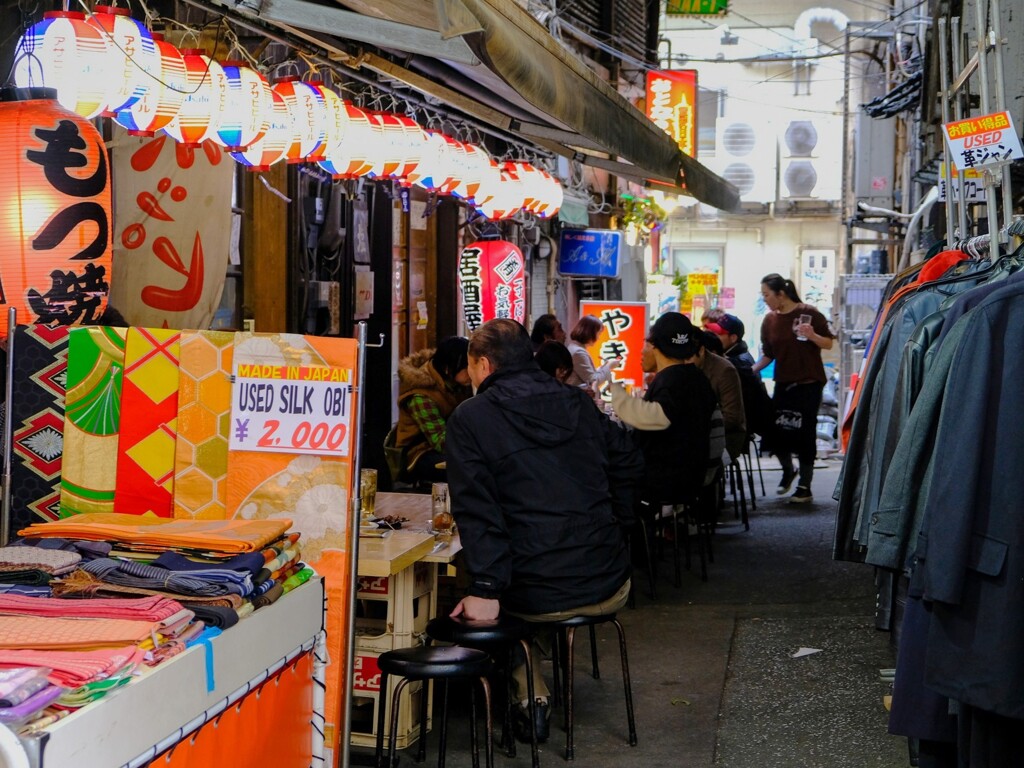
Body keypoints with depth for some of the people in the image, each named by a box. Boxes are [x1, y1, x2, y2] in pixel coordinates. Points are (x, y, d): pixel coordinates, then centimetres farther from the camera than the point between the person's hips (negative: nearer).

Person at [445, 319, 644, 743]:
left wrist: (485, 590, -19)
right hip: (610, 588, 5)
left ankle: (531, 697, 19)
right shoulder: (579, 403, 9)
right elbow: (630, 464, 16)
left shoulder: (470, 418, -6)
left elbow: (476, 507, -16)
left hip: (536, 597, -4)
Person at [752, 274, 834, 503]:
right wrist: (750, 370, -3)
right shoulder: (769, 320, 5)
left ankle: (805, 487, 10)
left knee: (804, 433, -2)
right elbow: (768, 355, 10)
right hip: (783, 383, 4)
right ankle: (788, 471, 30)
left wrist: (812, 336, -24)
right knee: (776, 433, 0)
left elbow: (829, 344, -6)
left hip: (808, 383, -4)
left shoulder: (808, 313, -8)